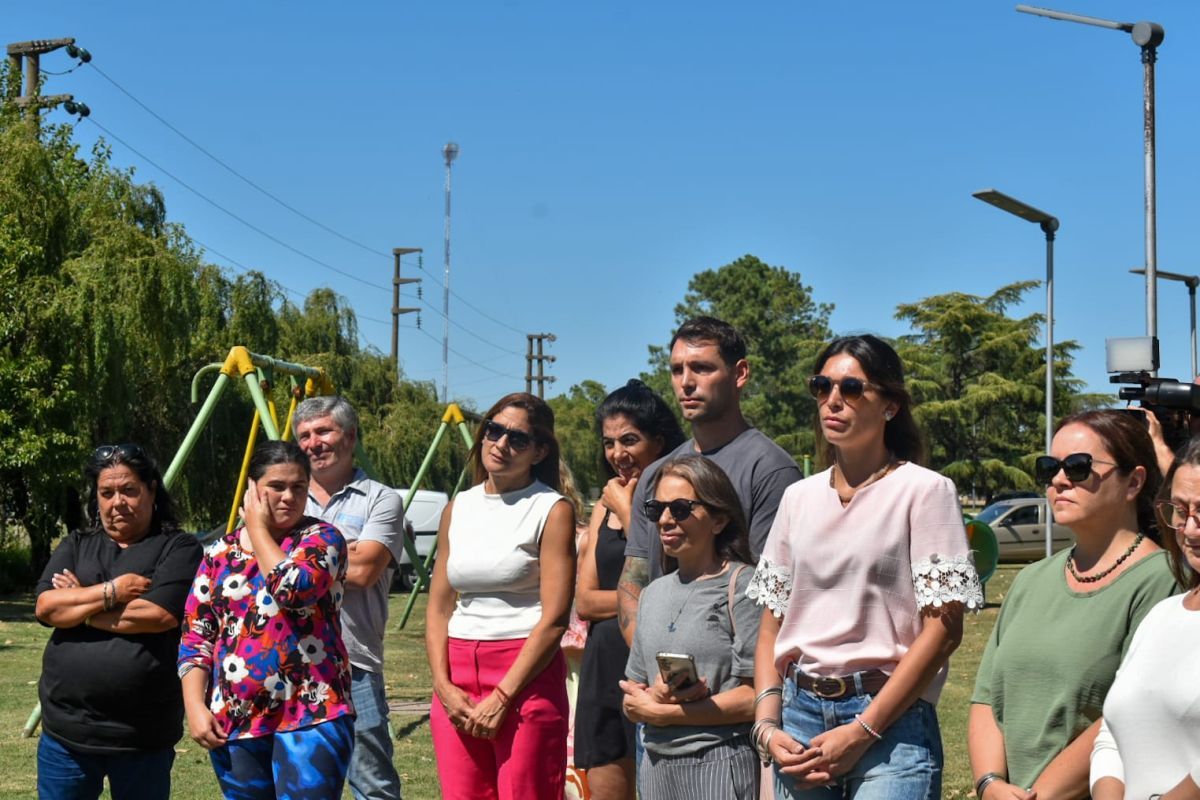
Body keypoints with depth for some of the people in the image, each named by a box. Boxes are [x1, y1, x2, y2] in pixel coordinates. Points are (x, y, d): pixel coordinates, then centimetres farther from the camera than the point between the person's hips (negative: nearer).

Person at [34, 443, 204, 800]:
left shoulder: (179, 548, -1)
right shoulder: (75, 546, 13)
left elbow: (159, 615, -16)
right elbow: (46, 607, -2)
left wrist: (78, 605, -6)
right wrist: (112, 591, -12)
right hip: (66, 731, 3)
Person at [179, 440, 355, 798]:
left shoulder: (321, 539, 2)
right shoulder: (220, 553, 12)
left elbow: (293, 588, -19)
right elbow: (195, 637, 10)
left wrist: (258, 528, -5)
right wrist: (195, 706, -3)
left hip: (311, 717, -4)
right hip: (232, 723, 4)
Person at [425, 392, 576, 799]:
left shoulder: (551, 511, -4)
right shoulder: (458, 509, 13)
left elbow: (554, 619, -10)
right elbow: (438, 607, 12)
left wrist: (502, 696, -14)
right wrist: (443, 685, -2)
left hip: (526, 677, -5)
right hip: (458, 677, 5)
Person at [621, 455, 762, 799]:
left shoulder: (741, 585, -6)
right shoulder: (654, 593, 14)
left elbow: (755, 697, -14)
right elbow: (632, 703, 14)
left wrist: (661, 713, -8)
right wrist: (655, 695, -9)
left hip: (719, 766, -6)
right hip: (657, 766, 6)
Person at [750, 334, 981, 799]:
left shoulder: (925, 491, -3)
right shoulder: (799, 498, 11)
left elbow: (943, 629, -9)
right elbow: (772, 624, 13)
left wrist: (862, 731, -12)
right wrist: (767, 725, -1)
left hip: (890, 721, -4)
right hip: (799, 715, 5)